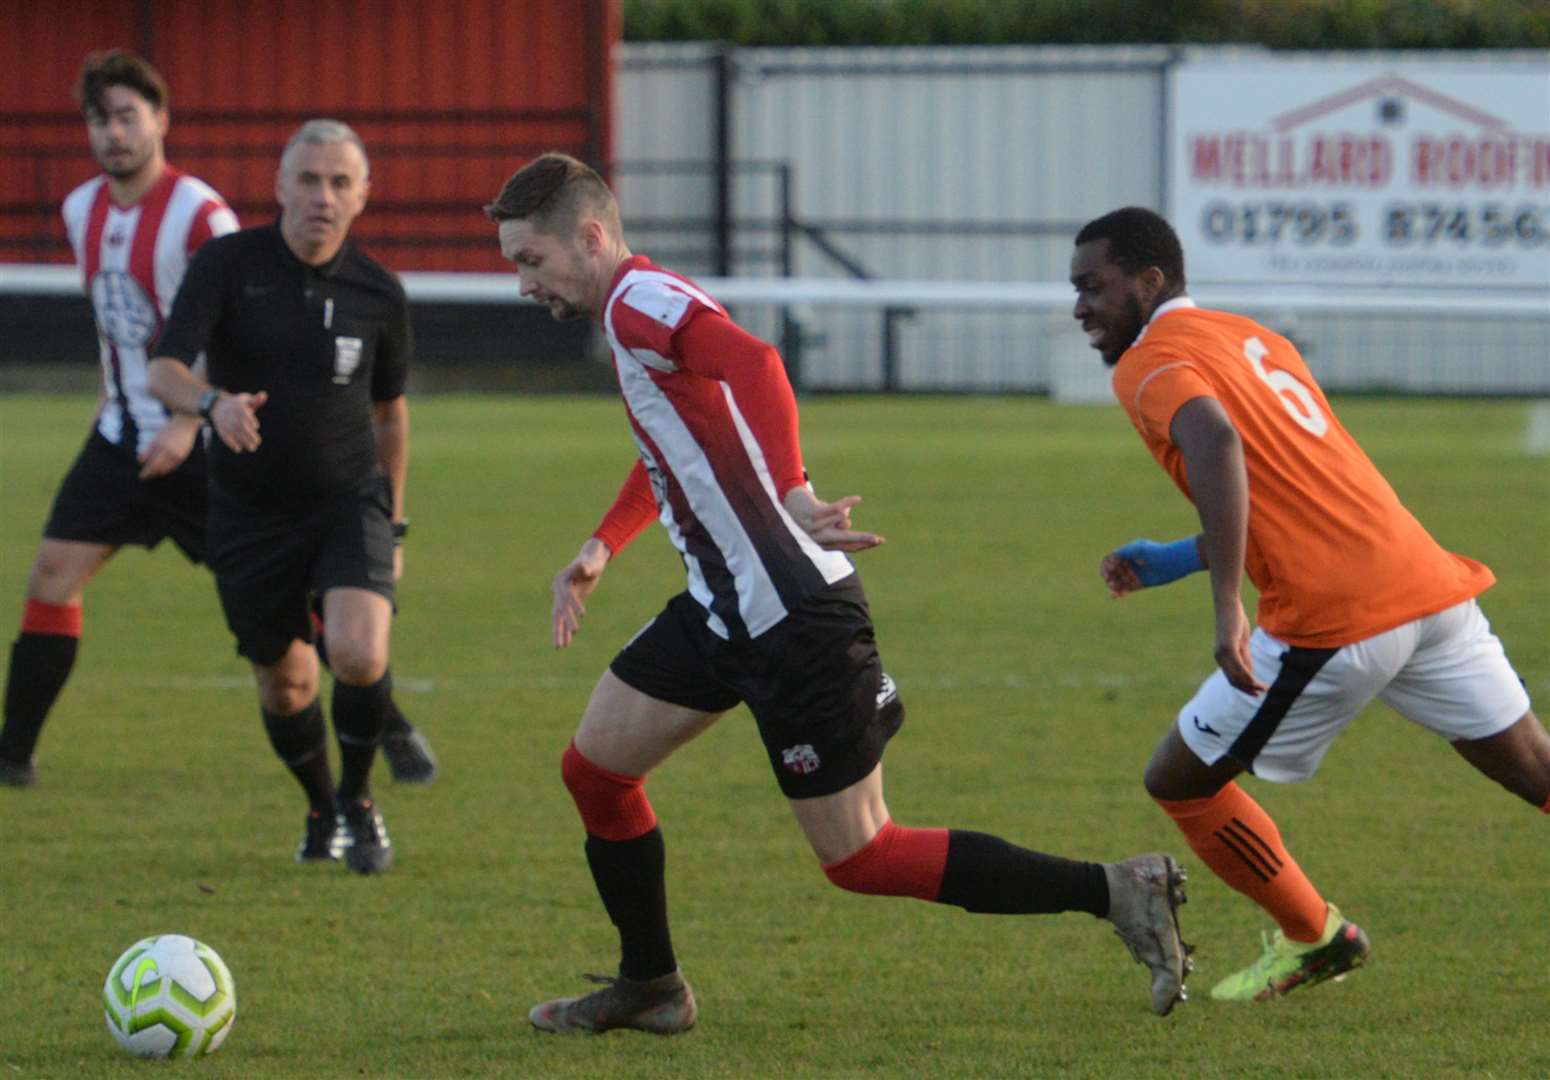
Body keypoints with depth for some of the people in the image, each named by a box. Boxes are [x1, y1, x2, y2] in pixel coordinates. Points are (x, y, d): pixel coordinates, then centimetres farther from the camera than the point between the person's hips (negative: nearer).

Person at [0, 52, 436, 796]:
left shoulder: (199, 214, -17)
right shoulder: (82, 212, 5)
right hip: (124, 435, 6)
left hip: (208, 440, -6)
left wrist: (190, 422, -25)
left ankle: (393, 731, 10)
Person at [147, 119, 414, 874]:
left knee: (358, 651, -23)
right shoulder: (228, 264, -11)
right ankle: (322, 812, 39)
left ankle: (358, 801, 3)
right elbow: (163, 372, -20)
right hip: (249, 512, 0)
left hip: (348, 499, 0)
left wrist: (393, 525, 16)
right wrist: (213, 402, -43)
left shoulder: (377, 294, -4)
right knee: (284, 684, 10)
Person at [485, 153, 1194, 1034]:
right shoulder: (634, 312, 16)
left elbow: (753, 362, -36)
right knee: (593, 769, 13)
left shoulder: (639, 302, -16)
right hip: (723, 608, 10)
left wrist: (790, 495, -45)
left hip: (793, 615, -10)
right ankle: (650, 988, 25)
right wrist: (603, 548, 29)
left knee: (859, 858, -5)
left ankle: (1119, 892, -3)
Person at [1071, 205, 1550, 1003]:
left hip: (1335, 622, -8)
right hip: (1426, 584, 8)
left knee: (1180, 781, 10)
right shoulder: (1248, 338, 23)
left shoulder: (1150, 366, -2)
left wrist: (1227, 606, -31)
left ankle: (1313, 939, 20)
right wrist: (1178, 561, 29)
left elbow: (1217, 443, -25)